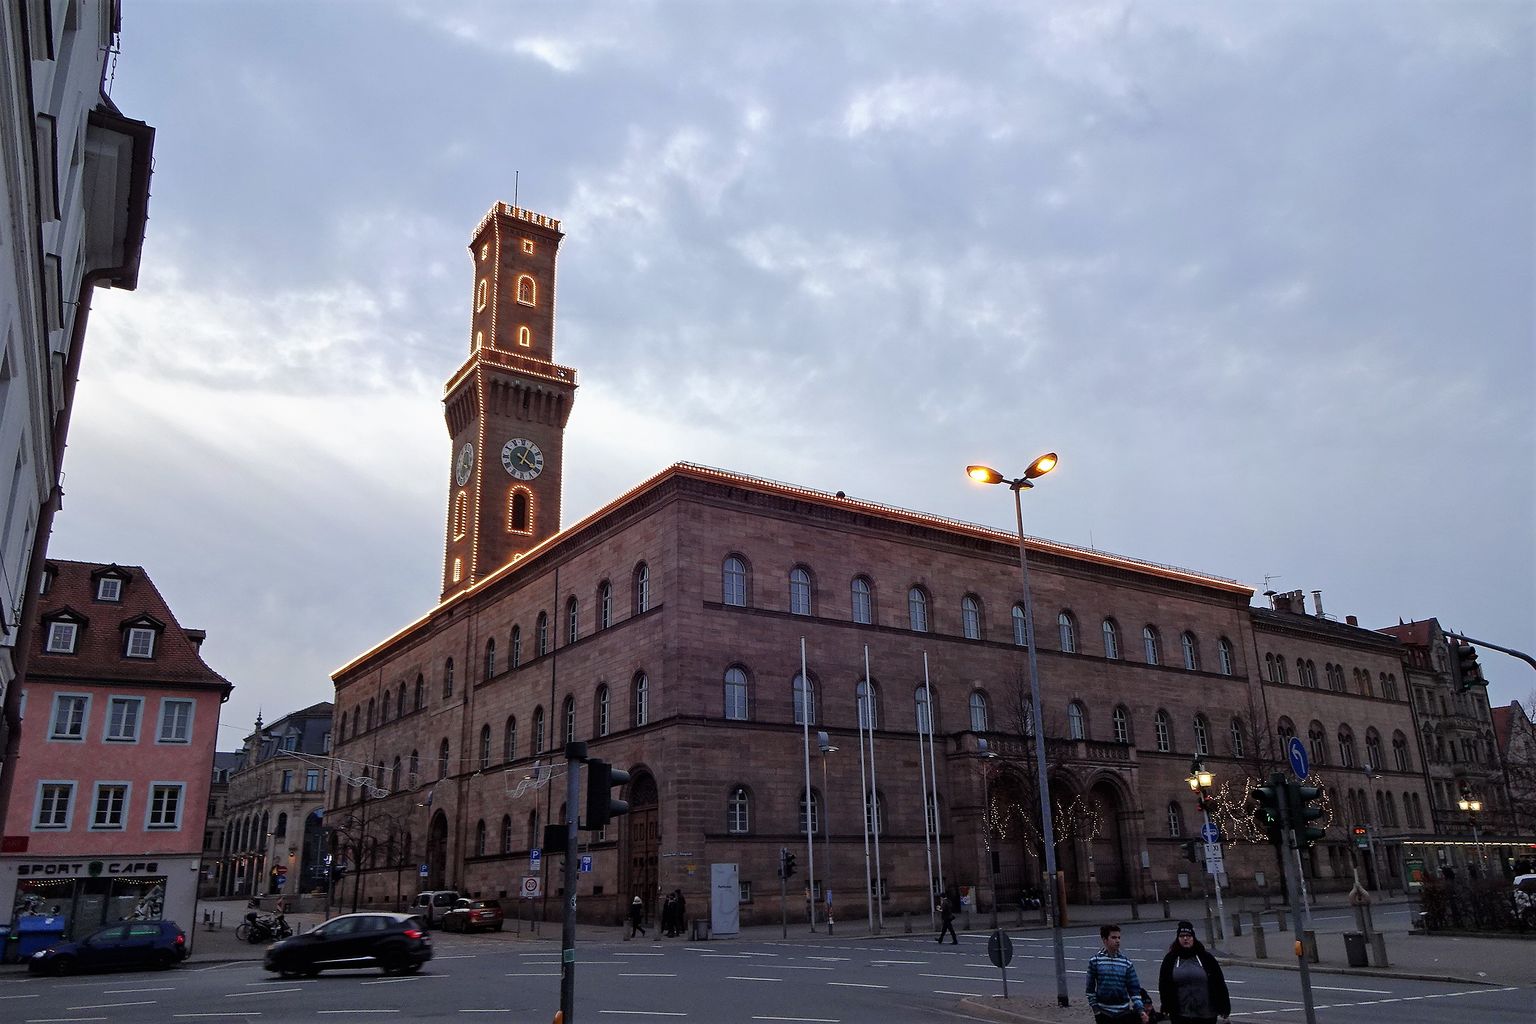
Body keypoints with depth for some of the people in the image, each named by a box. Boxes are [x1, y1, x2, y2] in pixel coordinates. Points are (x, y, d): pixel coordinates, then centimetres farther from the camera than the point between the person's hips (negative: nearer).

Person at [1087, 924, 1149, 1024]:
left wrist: (1141, 1010, -8)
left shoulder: (1126, 962, 1)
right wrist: (1095, 1008, -4)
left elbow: (1134, 989, 2)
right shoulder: (1095, 960, -4)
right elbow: (1090, 988, 1)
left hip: (1124, 1012, 1)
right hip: (1103, 1013, -1)